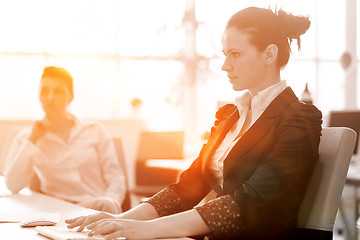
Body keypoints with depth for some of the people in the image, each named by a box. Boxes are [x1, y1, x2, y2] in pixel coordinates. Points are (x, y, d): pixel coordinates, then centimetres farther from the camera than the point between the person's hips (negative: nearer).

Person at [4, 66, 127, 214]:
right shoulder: (25, 139, 14)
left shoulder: (95, 132, 14)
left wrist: (109, 202, -14)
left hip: (99, 212, 0)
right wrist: (32, 140, 0)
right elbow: (12, 186, 0)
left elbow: (116, 180, 8)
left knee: (105, 206, -35)